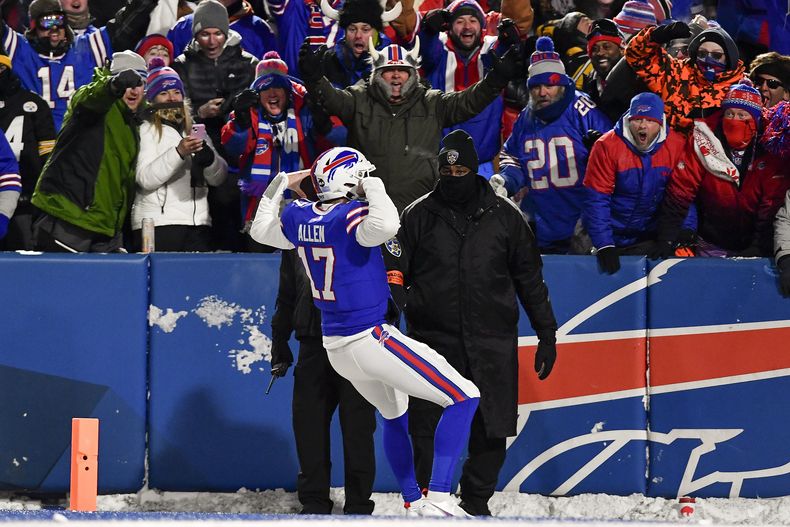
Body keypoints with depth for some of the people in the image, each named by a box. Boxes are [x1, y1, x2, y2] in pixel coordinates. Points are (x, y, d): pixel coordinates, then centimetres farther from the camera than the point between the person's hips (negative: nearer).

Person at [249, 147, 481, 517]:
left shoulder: (298, 216, 3)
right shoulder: (351, 215, -20)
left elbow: (261, 231, 23)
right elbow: (385, 226, -42)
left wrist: (278, 186, 33)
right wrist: (373, 188, -26)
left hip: (335, 347, 9)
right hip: (370, 340, -9)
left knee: (395, 414, 32)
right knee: (464, 398, -7)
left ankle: (412, 502, 37)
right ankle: (438, 499, -17)